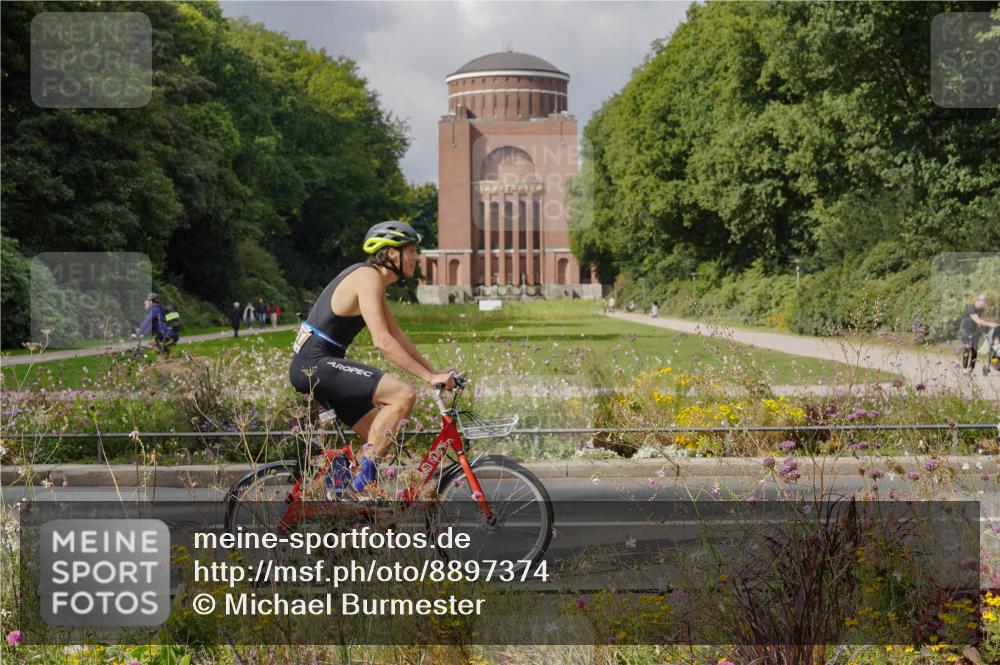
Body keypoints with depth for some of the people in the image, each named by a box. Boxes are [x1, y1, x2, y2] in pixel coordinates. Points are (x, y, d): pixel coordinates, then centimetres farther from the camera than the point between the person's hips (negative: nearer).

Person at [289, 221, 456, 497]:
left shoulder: (374, 279, 17)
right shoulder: (368, 277, -15)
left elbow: (396, 334, 21)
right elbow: (382, 341, -23)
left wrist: (434, 371, 14)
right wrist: (429, 377, -21)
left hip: (315, 366, 11)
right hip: (315, 365, -11)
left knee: (381, 436, 10)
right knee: (404, 394, -21)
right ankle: (362, 480, -16)